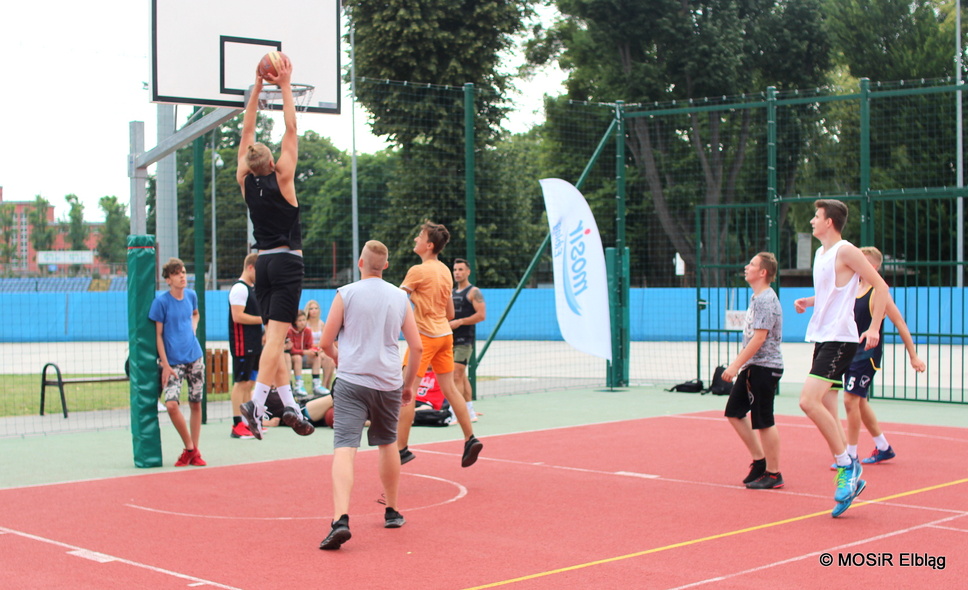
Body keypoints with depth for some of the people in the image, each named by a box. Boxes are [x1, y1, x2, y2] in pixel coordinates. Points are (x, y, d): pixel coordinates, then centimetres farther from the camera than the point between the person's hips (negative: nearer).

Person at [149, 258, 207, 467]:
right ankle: (190, 448, 0)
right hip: (173, 361, -4)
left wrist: (193, 329, 5)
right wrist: (165, 365, -11)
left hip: (195, 357, 4)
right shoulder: (161, 301, -9)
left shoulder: (191, 295, 4)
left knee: (196, 403, 7)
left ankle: (194, 451, 18)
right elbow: (158, 335, -6)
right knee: (171, 404, -17)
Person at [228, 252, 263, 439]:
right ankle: (237, 425, -7)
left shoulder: (253, 288, 18)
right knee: (241, 382, -8)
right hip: (242, 344, -10)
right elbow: (237, 316, -22)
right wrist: (263, 319, -18)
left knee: (250, 383, 13)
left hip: (254, 345, 10)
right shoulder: (240, 288, -13)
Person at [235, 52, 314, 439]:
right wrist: (285, 87, -1)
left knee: (273, 335, 9)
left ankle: (290, 405, 8)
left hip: (264, 262, 5)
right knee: (276, 335, -12)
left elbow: (247, 132, 9)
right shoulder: (282, 179, -10)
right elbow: (291, 130, -6)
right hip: (288, 262, -5)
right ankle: (256, 402, -23)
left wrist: (257, 88, 13)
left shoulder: (246, 182, 1)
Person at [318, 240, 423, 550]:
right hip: (389, 383, 3)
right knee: (388, 444, 23)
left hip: (351, 382, -3)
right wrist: (409, 384, 20)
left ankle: (341, 519, -27)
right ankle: (392, 512, 34)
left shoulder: (346, 294, -1)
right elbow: (417, 347, 8)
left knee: (344, 448, -11)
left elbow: (326, 343, 1)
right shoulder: (400, 297, 8)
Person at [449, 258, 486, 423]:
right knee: (462, 376, 9)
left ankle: (455, 414, -15)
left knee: (456, 375, -14)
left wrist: (460, 322, -19)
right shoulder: (452, 293, 17)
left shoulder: (474, 292, -6)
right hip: (453, 339, 8)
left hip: (465, 340, -8)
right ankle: (470, 413, 15)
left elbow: (481, 315, -15)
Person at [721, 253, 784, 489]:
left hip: (765, 367, -10)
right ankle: (759, 461, 20)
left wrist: (735, 365, -21)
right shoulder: (756, 297, 13)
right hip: (752, 366, 10)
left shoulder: (766, 300, -17)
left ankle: (773, 474, 6)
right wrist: (738, 363, 19)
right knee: (734, 412, 12)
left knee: (764, 422, -4)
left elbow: (759, 338, -22)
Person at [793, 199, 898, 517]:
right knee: (826, 411, 6)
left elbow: (880, 286, -13)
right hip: (821, 338, 9)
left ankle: (847, 464, -9)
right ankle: (849, 478, 11)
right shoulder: (821, 253, 16)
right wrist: (807, 301, 12)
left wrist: (874, 328, -20)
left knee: (809, 401, -19)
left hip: (839, 339, -9)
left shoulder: (846, 251, -10)